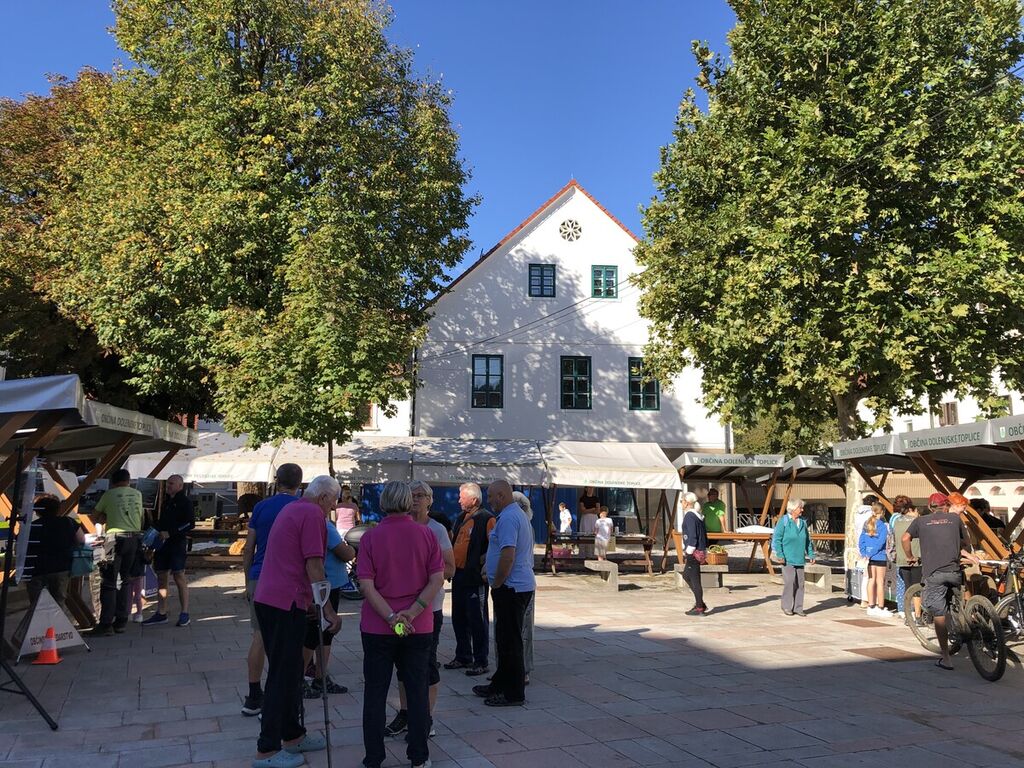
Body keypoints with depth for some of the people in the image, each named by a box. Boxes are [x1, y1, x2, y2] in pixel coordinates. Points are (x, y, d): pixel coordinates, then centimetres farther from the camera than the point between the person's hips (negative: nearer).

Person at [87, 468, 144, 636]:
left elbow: (97, 516, 12)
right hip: (135, 538, 4)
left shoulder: (109, 494, 2)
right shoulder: (137, 494, 11)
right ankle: (121, 621, 15)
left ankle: (106, 624, -5)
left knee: (108, 582, -2)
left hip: (116, 537, -4)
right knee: (125, 580, 13)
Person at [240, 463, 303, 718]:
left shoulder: (261, 507, 7)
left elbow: (248, 548, 8)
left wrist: (248, 582, 16)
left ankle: (254, 697, 14)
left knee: (259, 636, 10)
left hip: (259, 578, 4)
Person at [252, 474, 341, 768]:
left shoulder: (290, 509, 19)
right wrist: (328, 610, -13)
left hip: (266, 598, 10)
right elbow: (313, 567, -16)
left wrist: (312, 603, 31)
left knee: (287, 671, 17)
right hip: (287, 602, -10)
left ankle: (293, 735, 27)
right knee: (284, 675, -3)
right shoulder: (313, 514, -11)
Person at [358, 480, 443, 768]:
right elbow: (437, 579, -10)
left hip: (377, 627, -1)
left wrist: (391, 617, -16)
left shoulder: (370, 537, -6)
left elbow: (366, 585, -13)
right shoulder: (426, 534, -3)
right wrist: (411, 613, -13)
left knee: (375, 693, 10)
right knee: (417, 691, 11)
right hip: (419, 627, 1)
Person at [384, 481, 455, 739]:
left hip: (429, 605, -5)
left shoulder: (437, 530, -6)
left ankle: (427, 720, 10)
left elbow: (450, 569, -6)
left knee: (427, 660, 0)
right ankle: (404, 714, 25)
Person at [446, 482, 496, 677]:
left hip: (475, 578, -9)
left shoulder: (486, 519, -13)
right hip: (459, 576, 9)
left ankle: (481, 662, 8)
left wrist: (481, 562, -18)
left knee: (478, 620, -1)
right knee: (459, 618, 16)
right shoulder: (462, 518, 14)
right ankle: (463, 657, 28)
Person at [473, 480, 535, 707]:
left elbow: (508, 556, -26)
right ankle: (500, 685, 29)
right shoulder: (518, 515, 16)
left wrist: (496, 584, -15)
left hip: (511, 588, -11)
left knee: (509, 642, -2)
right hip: (522, 585, 11)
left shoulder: (508, 518, -18)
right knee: (506, 639, 18)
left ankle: (514, 693, 5)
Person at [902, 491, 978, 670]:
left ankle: (946, 658, 0)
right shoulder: (956, 519, 14)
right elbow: (966, 542, 23)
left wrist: (910, 557, 16)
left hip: (933, 573, -1)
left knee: (939, 616, 0)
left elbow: (905, 538, 0)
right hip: (954, 571, 1)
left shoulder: (920, 521, 11)